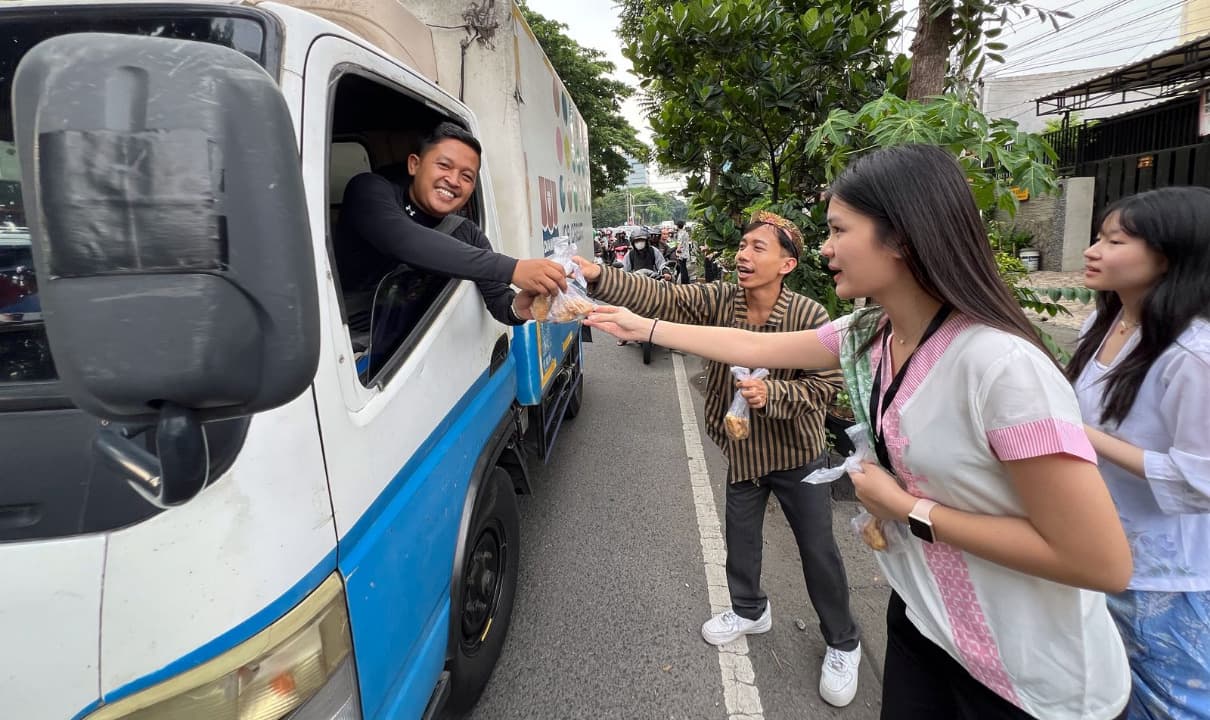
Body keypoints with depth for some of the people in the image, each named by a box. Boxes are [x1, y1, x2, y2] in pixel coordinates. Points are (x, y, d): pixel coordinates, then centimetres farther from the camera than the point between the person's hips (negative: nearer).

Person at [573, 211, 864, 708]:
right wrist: (598, 277, -39)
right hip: (743, 451, 4)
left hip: (799, 454, -3)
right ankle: (749, 610, 48)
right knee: (740, 538, 20)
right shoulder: (718, 301, -12)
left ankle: (843, 645, 34)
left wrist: (772, 393, -34)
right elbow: (658, 296, -24)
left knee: (818, 551, 10)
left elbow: (824, 384, -17)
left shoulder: (810, 316, -20)